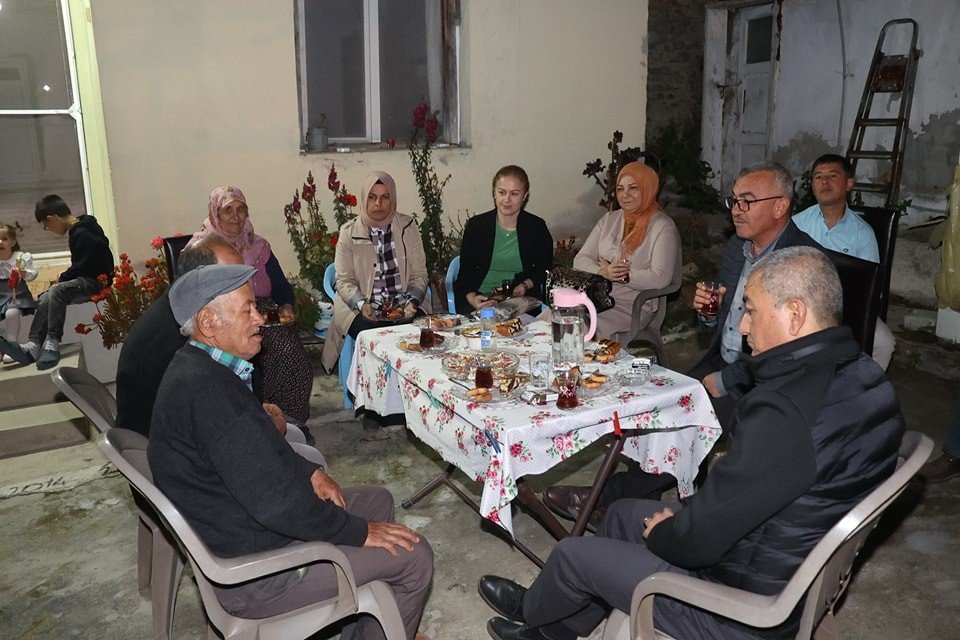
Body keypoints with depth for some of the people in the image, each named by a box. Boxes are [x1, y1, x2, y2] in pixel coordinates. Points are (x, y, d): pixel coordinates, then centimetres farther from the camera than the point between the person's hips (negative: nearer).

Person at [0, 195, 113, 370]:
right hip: (86, 279, 10)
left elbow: (81, 267, -18)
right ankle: (33, 346, -11)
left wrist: (61, 280, -4)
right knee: (45, 298, 1)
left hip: (96, 281, -10)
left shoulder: (81, 234, -17)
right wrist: (63, 279, 8)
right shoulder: (77, 231, 14)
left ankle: (52, 343, -25)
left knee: (57, 291, -28)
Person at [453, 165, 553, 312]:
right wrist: (472, 298, -18)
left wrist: (525, 285, -5)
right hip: (481, 299, 0)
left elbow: (545, 269, 15)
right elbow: (465, 272, 3)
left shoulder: (536, 227, 4)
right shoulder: (476, 225, 2)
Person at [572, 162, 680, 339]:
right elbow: (581, 260, 9)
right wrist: (603, 273, -11)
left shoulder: (662, 227, -2)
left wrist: (622, 275, -12)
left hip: (633, 304, -5)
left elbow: (660, 278, -14)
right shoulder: (609, 220, 17)